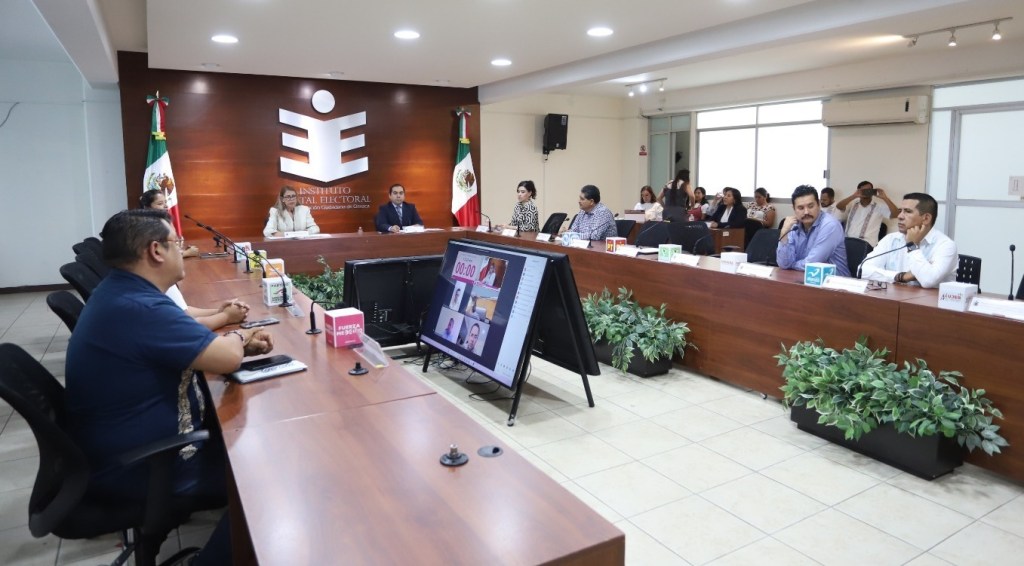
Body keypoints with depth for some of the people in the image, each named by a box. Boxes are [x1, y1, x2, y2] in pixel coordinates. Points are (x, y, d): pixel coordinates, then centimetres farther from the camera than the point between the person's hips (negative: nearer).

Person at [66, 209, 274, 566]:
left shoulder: (118, 293, 5)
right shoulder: (139, 308, -31)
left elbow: (182, 343, 16)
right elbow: (227, 358, -30)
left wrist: (239, 343, 2)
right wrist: (238, 337, -7)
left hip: (118, 448, 10)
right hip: (136, 470, -10)